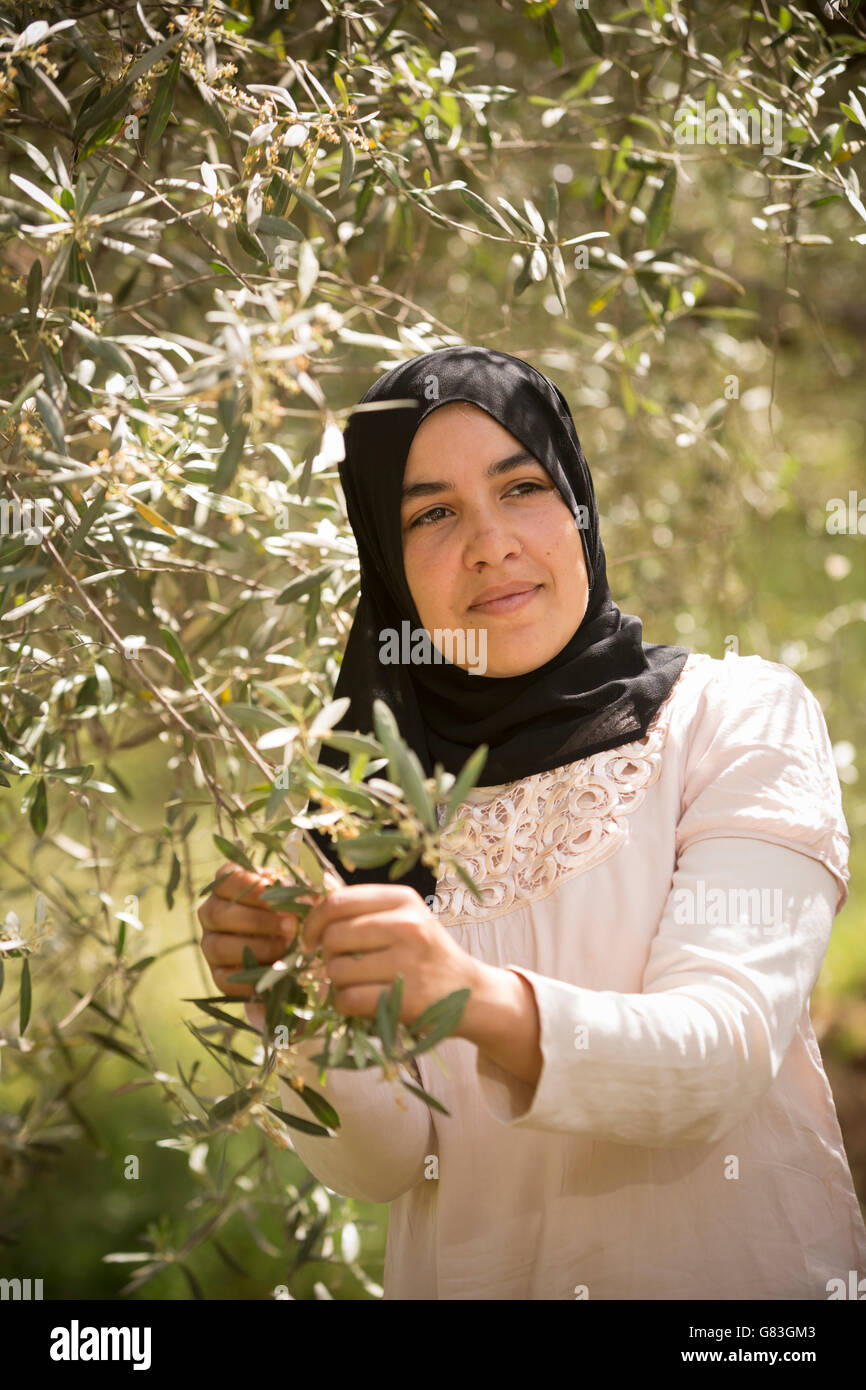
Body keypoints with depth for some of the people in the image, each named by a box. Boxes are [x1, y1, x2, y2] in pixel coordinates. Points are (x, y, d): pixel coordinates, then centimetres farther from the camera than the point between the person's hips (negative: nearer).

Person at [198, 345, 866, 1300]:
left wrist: (484, 1000, -30)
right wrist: (296, 1014, -20)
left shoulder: (739, 717, -5)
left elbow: (721, 1061, -16)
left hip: (739, 1266, -1)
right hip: (467, 1275, 2)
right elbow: (383, 1163, -2)